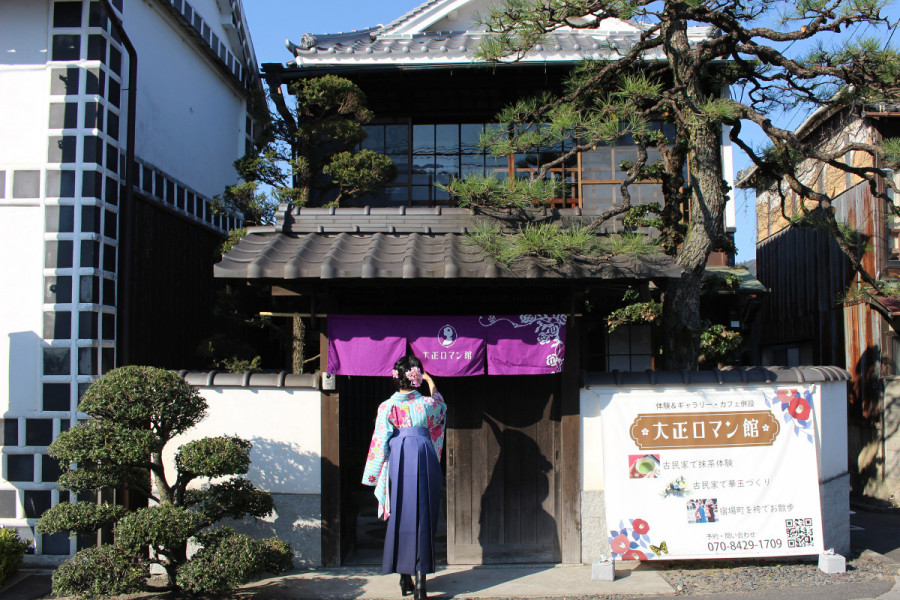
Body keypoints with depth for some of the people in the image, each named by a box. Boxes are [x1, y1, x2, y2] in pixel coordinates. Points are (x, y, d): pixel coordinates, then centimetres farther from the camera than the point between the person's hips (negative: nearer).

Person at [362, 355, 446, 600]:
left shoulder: (387, 407, -4)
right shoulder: (427, 403, -1)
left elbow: (380, 443, -4)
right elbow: (441, 409, 24)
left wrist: (376, 477, 3)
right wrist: (432, 385, 35)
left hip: (397, 463, 0)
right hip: (424, 461, 0)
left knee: (399, 518, 10)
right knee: (423, 518, 5)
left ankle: (404, 579, 17)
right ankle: (420, 578, 2)